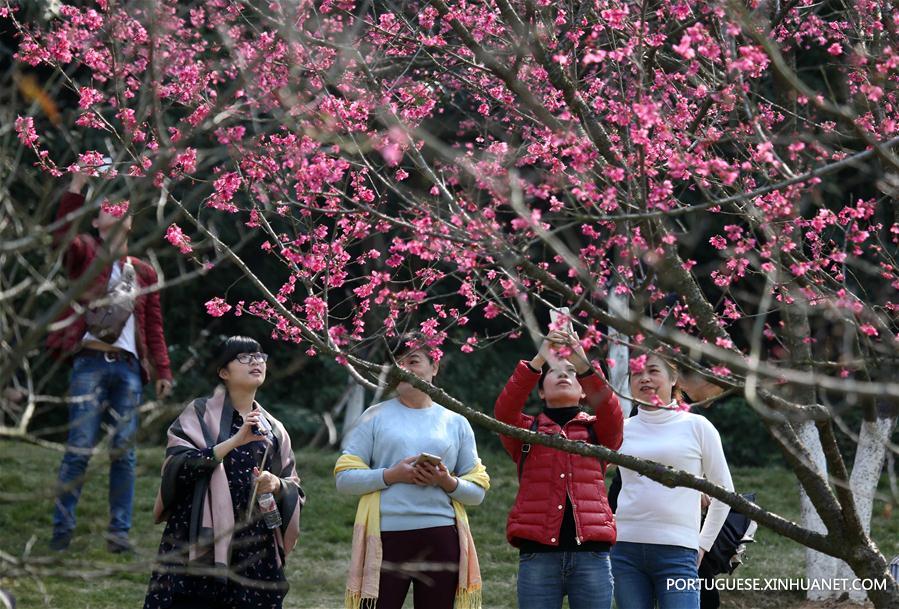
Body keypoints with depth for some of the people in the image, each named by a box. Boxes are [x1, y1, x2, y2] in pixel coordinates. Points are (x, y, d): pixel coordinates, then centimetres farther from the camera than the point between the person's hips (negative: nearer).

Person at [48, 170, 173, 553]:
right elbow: (61, 236, -15)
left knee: (123, 452, 2)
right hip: (90, 362, -3)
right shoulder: (86, 255, 6)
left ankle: (119, 531, 7)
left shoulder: (144, 272, 16)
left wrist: (162, 370, 10)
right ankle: (62, 529, -1)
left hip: (128, 367, 3)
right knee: (80, 448, -7)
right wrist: (76, 189, -22)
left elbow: (154, 326, 16)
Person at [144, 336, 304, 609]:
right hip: (198, 542, -3)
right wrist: (235, 441, -17)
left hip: (254, 551, 3)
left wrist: (276, 484, -8)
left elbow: (295, 490, 14)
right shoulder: (200, 413, 3)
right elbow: (177, 465, -11)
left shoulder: (273, 429, 14)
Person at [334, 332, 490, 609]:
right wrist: (392, 475, -11)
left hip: (441, 536, 2)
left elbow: (477, 492, 12)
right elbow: (344, 478, 2)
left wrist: (447, 482, -8)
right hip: (386, 536, -2)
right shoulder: (375, 417, 9)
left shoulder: (456, 423, 14)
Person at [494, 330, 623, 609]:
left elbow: (611, 412, -7)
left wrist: (584, 366, -21)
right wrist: (538, 361, -17)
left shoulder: (598, 431, 16)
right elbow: (504, 410, -6)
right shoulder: (526, 430, 15)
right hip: (538, 553, 0)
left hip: (591, 554, 0)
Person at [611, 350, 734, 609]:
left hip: (676, 550, -3)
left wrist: (703, 544, 7)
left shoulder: (696, 427, 4)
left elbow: (723, 493, 10)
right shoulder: (623, 430, 10)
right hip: (626, 550, 3)